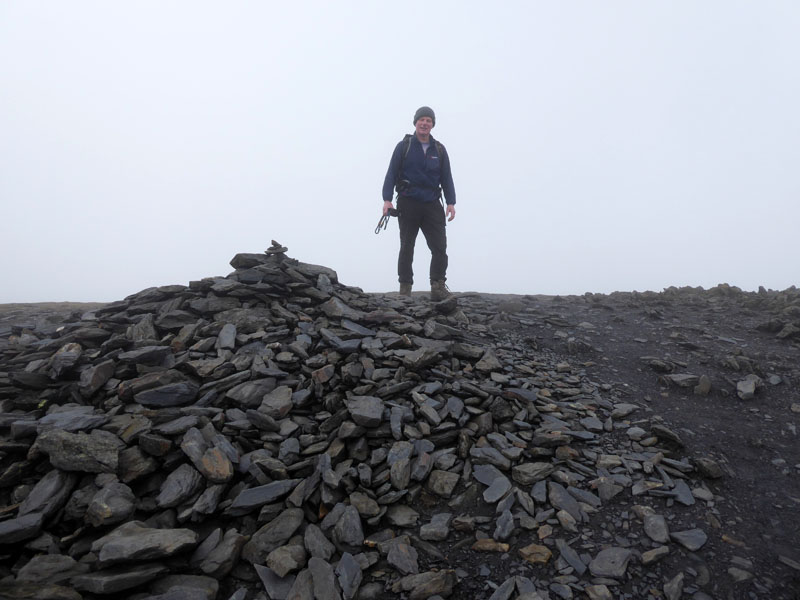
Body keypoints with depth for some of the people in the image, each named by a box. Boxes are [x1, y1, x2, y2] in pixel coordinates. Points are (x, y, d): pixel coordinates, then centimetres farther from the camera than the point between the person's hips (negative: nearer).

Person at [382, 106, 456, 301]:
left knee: (440, 247, -7)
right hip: (408, 204, -2)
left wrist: (451, 202, -2)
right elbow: (391, 174, 2)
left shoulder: (439, 150, 15)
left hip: (432, 205, 2)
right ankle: (405, 289, 8)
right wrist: (387, 199, -12)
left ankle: (438, 287, -4)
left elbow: (446, 178, 12)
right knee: (407, 248, 3)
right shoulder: (404, 146, 7)